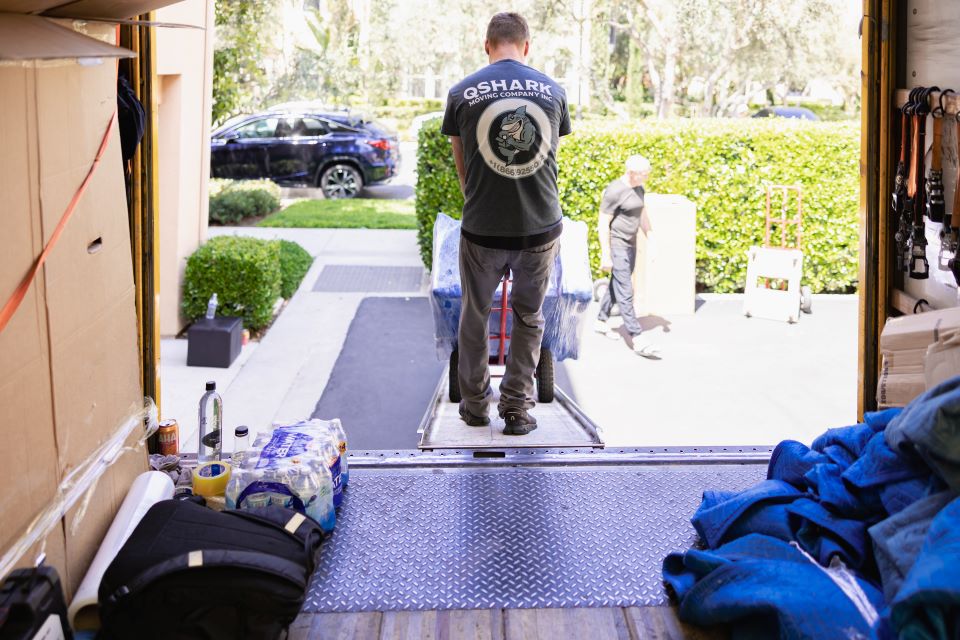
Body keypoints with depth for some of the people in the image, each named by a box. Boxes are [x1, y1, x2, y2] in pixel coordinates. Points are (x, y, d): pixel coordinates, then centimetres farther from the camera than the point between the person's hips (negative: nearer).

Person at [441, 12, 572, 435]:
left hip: (482, 230, -1)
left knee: (475, 314, 18)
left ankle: (475, 404, 29)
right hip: (541, 227, 1)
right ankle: (517, 410, 19)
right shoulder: (553, 90, 3)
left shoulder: (462, 93, -2)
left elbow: (461, 165, 11)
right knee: (529, 318, 17)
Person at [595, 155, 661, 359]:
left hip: (631, 244, 9)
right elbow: (603, 223, -17)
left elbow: (643, 216, 19)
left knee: (617, 285, 18)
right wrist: (605, 255, -18)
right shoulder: (614, 191, -17)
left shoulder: (638, 189, 8)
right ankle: (637, 340, -12)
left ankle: (601, 321, 35)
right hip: (616, 245, -9)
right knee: (625, 291, -9)